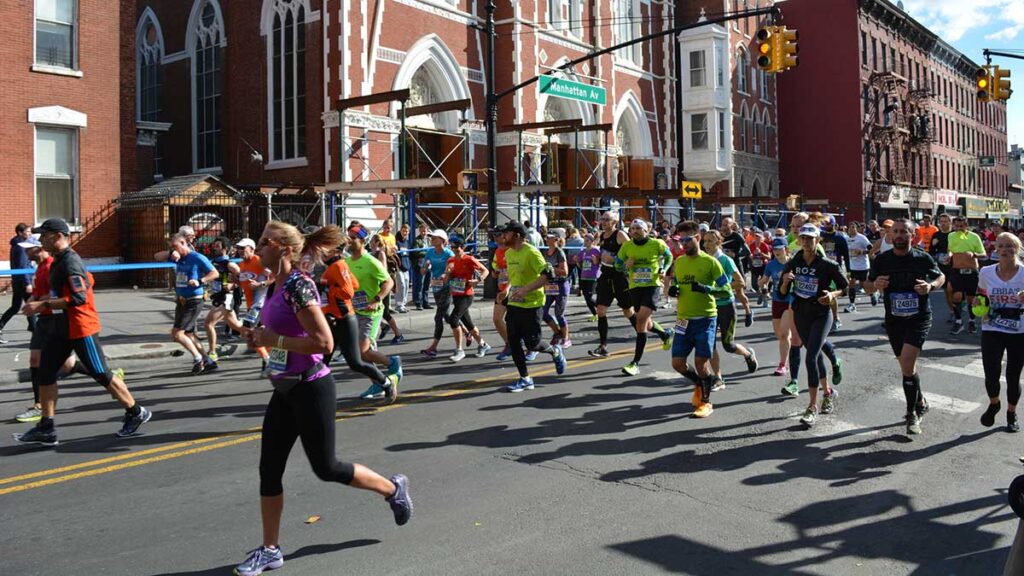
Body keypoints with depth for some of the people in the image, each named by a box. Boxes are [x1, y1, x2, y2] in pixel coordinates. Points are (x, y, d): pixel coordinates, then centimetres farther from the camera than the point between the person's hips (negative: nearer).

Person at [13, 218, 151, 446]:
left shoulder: (70, 263, -19)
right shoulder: (58, 261, 11)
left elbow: (79, 298, -26)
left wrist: (43, 305, -25)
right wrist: (44, 302, 15)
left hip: (81, 329, -10)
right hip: (62, 328, 10)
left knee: (100, 374, -2)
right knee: (45, 373, 7)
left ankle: (136, 413, 13)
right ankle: (46, 429, 12)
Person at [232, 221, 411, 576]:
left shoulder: (298, 285, -20)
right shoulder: (278, 286, 7)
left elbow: (324, 343, -25)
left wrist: (273, 340, -21)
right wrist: (261, 336, 4)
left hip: (310, 389, -9)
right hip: (286, 390, 9)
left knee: (325, 468, 5)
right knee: (268, 470, 9)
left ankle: (393, 488, 27)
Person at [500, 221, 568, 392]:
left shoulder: (531, 252, -16)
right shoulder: (509, 253, 9)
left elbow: (548, 275, -22)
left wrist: (526, 290, -27)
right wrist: (508, 289, 12)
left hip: (531, 304, -7)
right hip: (514, 304, 7)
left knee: (532, 344, -3)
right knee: (514, 342, 2)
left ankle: (555, 351, 28)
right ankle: (525, 379, 12)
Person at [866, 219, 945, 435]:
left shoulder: (923, 259, -7)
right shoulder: (881, 260, -2)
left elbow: (941, 277, 9)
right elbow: (869, 285, 8)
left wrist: (931, 286, -13)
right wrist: (875, 285, -16)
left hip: (919, 318, -4)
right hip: (893, 319, 4)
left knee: (907, 365, -16)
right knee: (907, 366, 16)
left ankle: (912, 414, -1)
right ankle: (920, 402, 39)